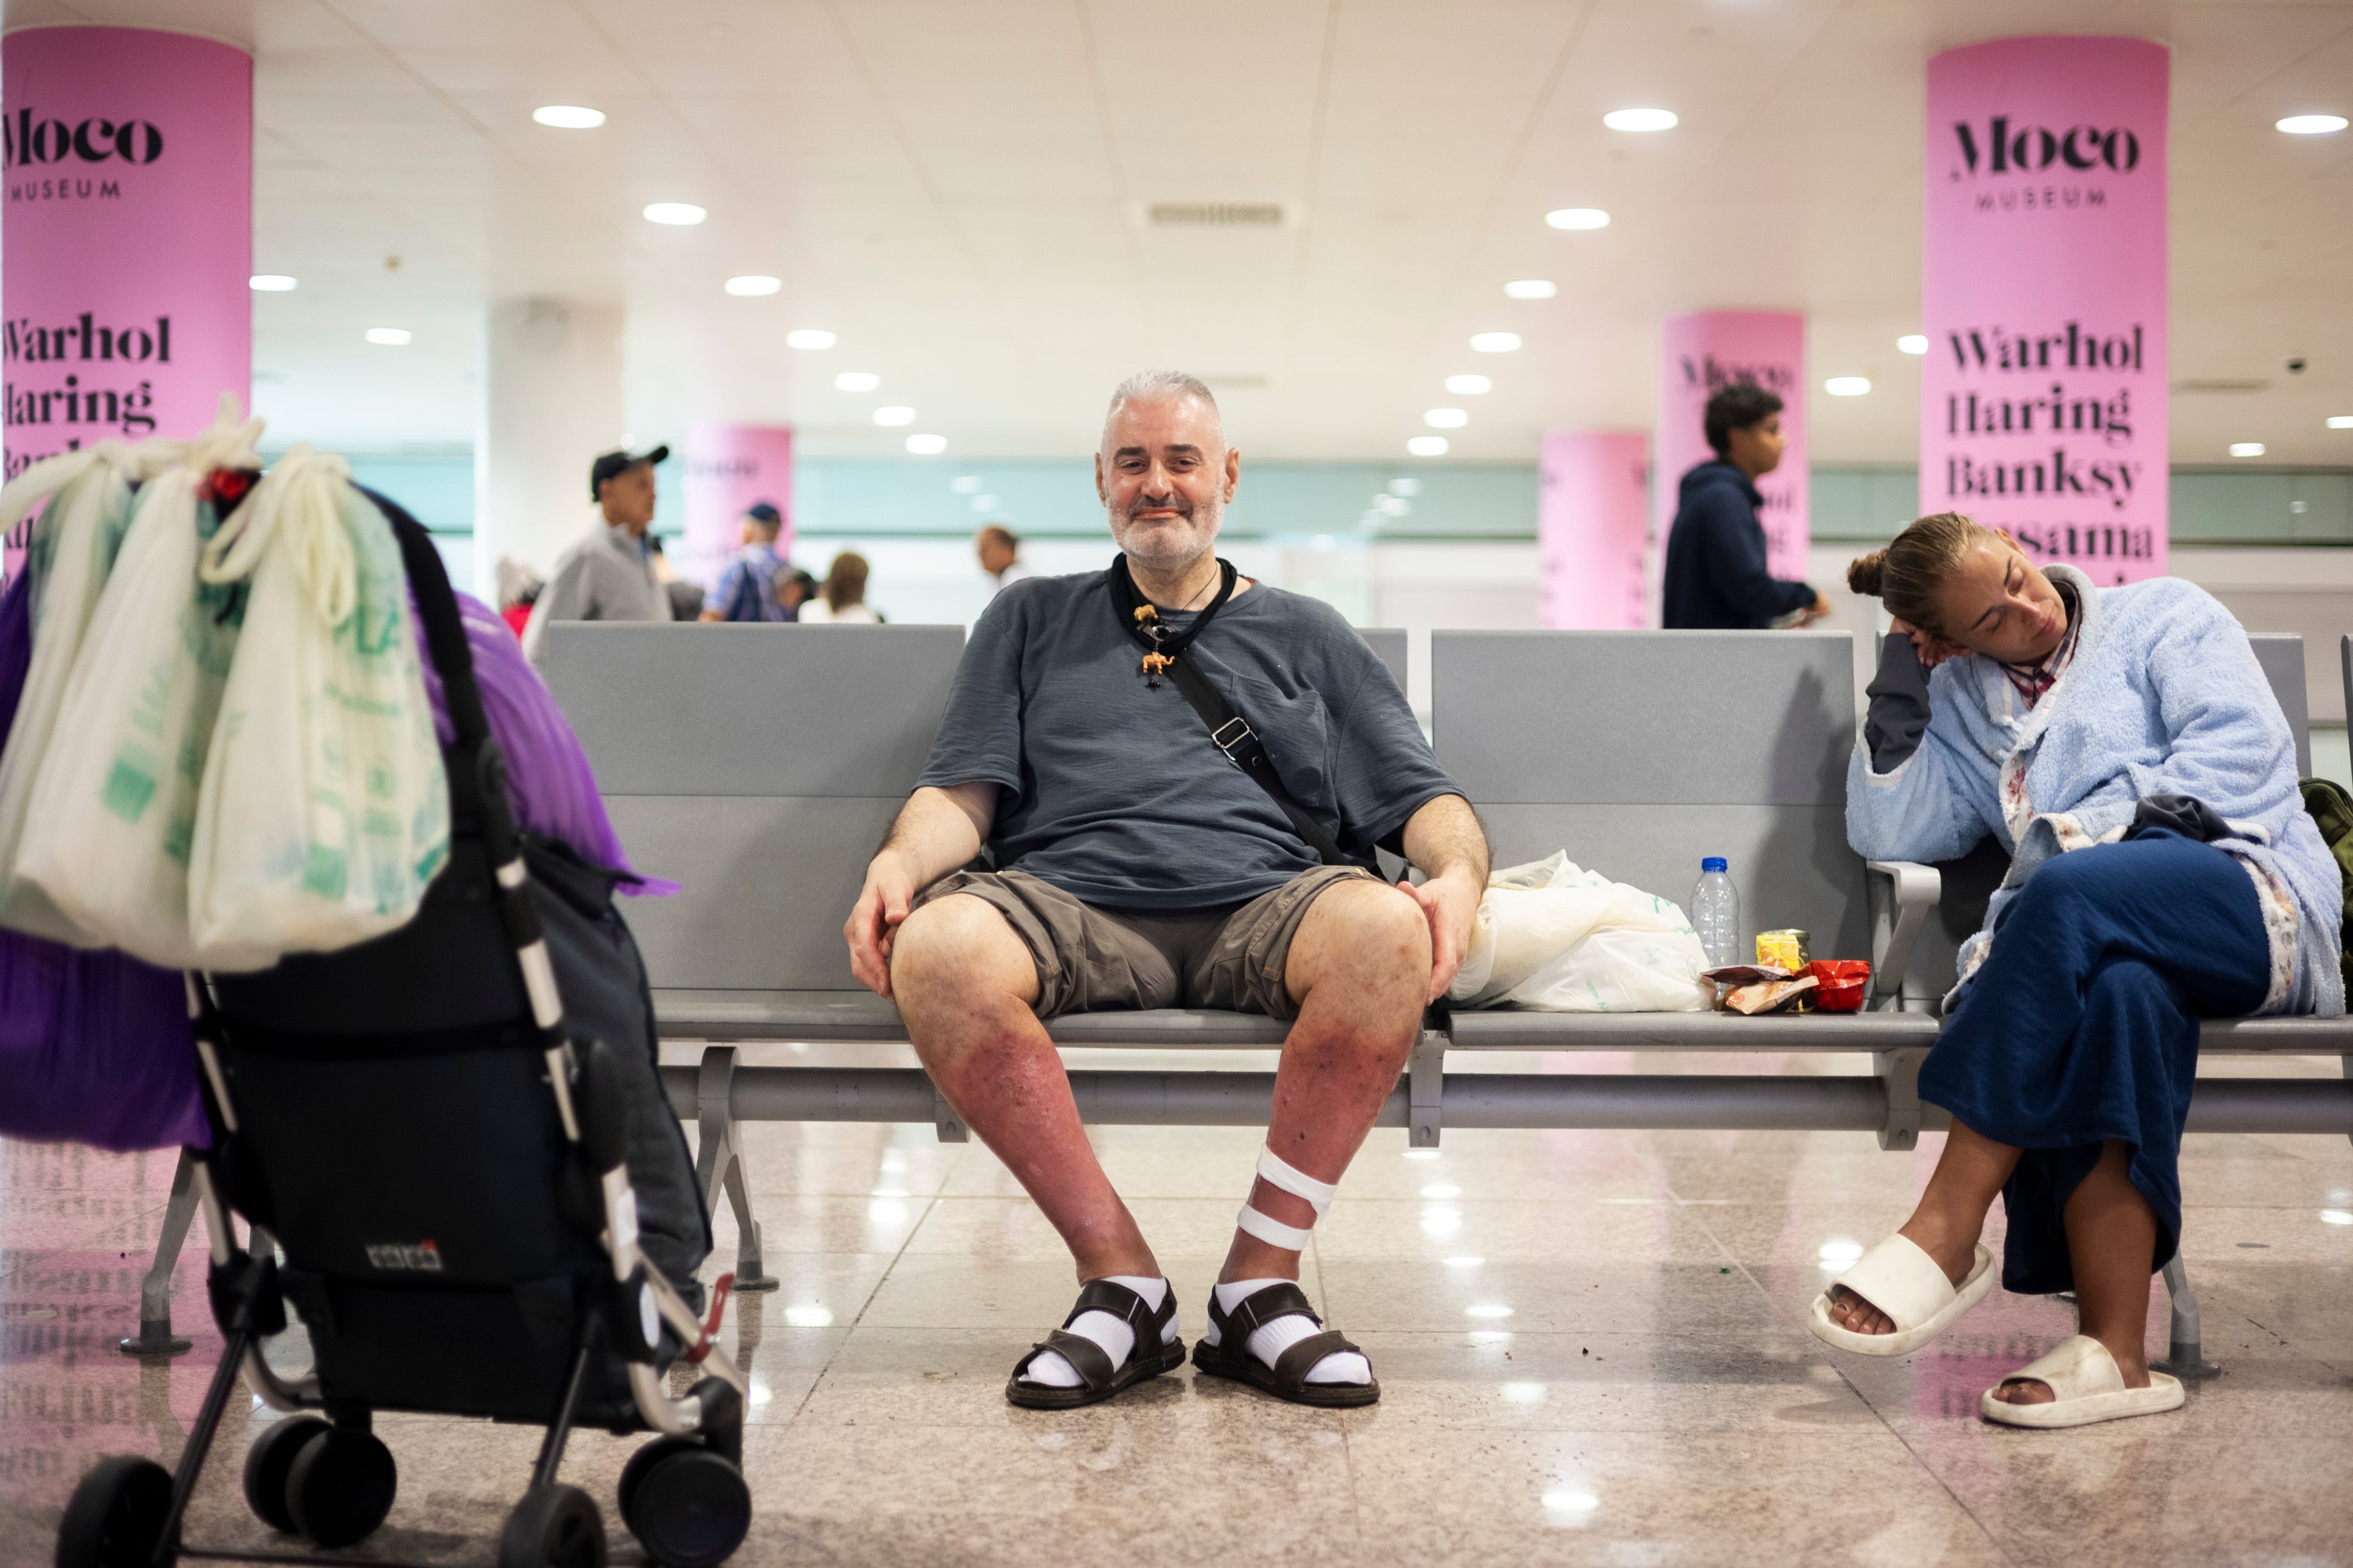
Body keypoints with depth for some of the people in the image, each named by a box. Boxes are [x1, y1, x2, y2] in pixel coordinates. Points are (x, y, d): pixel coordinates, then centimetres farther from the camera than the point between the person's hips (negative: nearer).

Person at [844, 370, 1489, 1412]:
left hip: (1260, 910, 0)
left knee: (1385, 929, -35)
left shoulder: (1305, 634, 26)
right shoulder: (1032, 619, 27)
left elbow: (1421, 797, 17)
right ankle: (1121, 1278, -22)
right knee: (938, 947, -34)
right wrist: (900, 862, -6)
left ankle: (1260, 1282, -22)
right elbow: (965, 790, 17)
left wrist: (1459, 874, -6)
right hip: (1073, 905, 0)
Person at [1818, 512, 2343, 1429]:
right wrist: (1901, 684, 8)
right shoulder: (1964, 704, 25)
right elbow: (1888, 835, 12)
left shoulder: (2161, 617, 14)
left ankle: (1947, 1234, -35)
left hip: (2257, 899, -3)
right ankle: (2115, 1354, -42)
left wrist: (2095, 828, -12)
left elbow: (2244, 749, -1)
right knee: (2116, 993, -37)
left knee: (2068, 896, -36)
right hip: (2102, 938, 3)